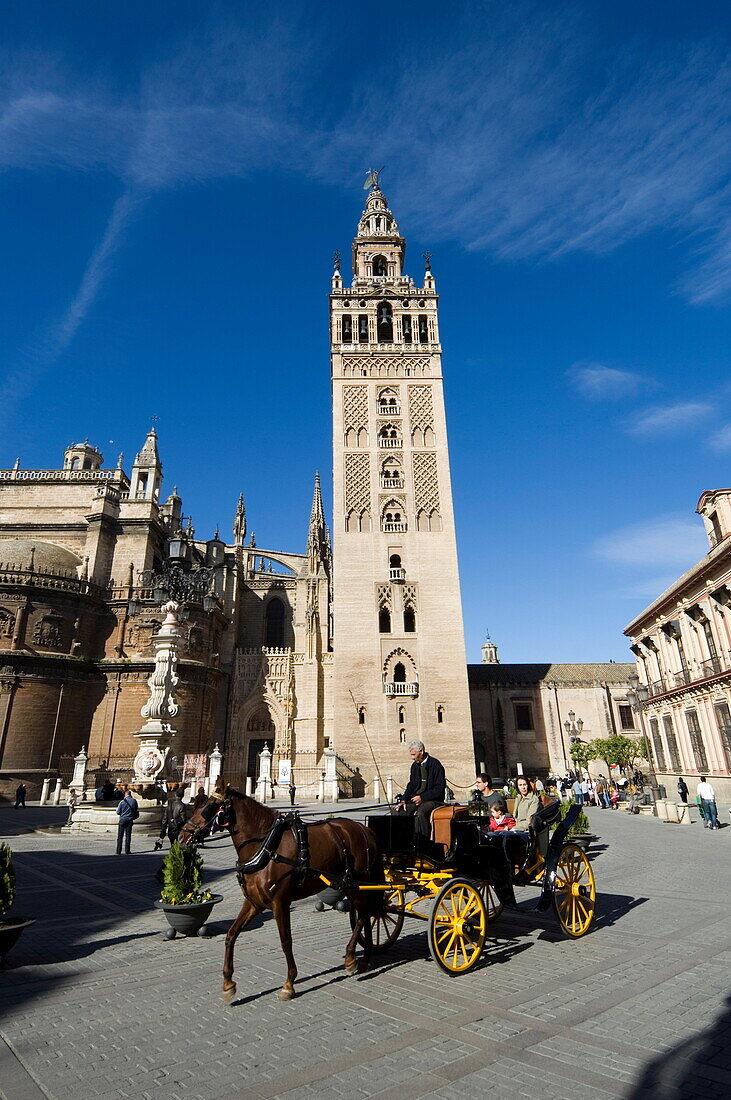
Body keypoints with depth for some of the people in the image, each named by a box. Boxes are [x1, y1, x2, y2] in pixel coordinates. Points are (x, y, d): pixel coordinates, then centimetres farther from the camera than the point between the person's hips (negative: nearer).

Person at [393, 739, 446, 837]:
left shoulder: (435, 764, -10)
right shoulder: (415, 765, 13)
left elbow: (440, 788, -13)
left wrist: (422, 797, -18)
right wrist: (403, 800, 1)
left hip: (432, 800, -7)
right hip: (416, 799, 7)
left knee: (419, 813, -36)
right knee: (396, 811, -12)